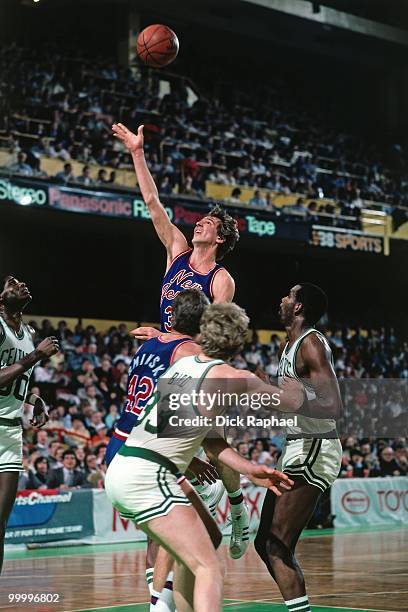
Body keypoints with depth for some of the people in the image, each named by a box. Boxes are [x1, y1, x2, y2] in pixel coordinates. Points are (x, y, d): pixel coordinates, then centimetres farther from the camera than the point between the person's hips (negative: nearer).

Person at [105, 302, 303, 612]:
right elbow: (291, 402, 8)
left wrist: (249, 469, 15)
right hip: (147, 478, -8)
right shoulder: (233, 377, -5)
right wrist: (295, 383, 31)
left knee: (189, 559, 23)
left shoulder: (182, 363, 16)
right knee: (210, 569, -9)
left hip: (118, 472, 8)